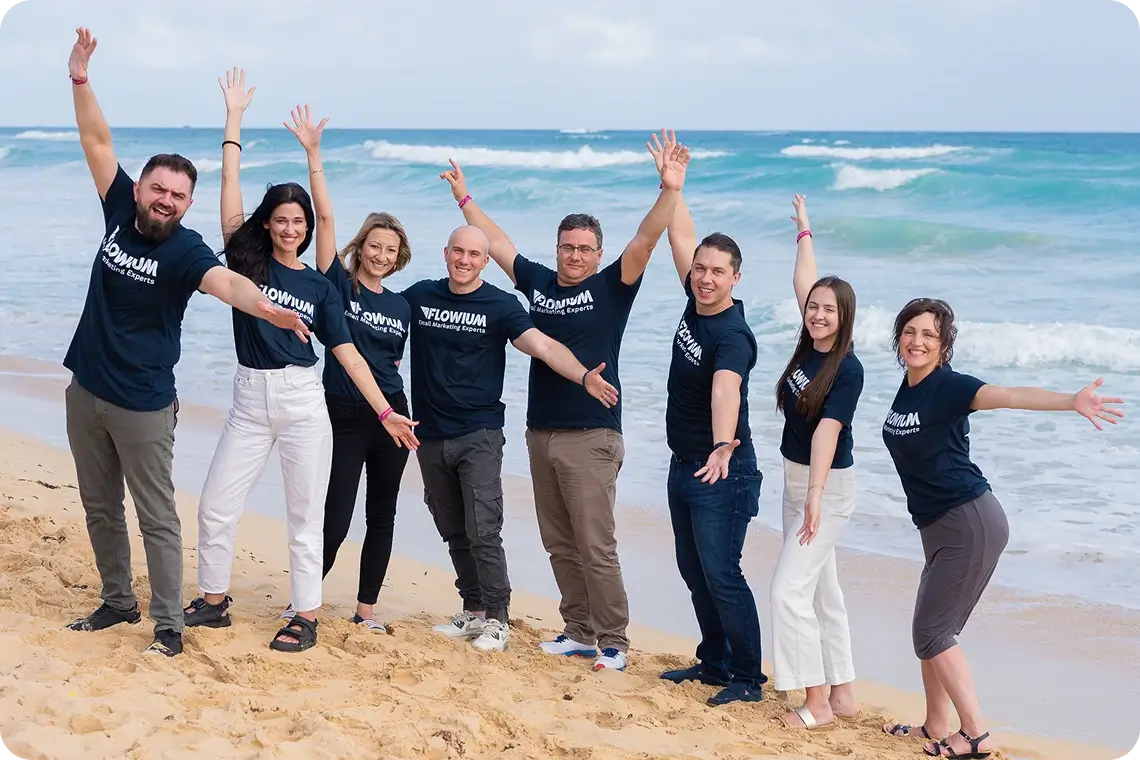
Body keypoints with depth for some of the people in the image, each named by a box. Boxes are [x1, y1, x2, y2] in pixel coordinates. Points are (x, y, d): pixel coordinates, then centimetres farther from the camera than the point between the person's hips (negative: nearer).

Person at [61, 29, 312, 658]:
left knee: (157, 517, 0)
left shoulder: (185, 251, -16)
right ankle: (117, 601, 33)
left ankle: (168, 624, 7)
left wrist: (266, 309, -55)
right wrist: (80, 80, -11)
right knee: (100, 508, 17)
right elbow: (98, 143, -1)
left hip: (142, 404, -6)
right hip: (86, 390, 6)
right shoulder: (119, 213, -1)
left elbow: (227, 282, -35)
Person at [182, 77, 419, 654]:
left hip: (303, 401, -1)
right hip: (251, 401, 1)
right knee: (215, 507, 4)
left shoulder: (320, 287, 5)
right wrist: (234, 118, -1)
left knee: (305, 514, 3)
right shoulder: (248, 260, 5)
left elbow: (346, 352, 3)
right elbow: (230, 190, 0)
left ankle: (306, 617, 10)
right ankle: (213, 602, 21)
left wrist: (385, 412, -3)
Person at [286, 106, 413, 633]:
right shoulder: (338, 284, -3)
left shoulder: (401, 306, 9)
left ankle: (366, 609, 20)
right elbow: (324, 217, -10)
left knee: (381, 517, 9)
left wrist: (398, 410, 15)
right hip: (344, 415, -5)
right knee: (335, 520, -5)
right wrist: (313, 155, -16)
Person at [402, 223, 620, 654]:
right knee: (454, 533, 11)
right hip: (430, 436, 4)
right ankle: (473, 611, 22)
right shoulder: (420, 296, 7)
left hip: (478, 436, -4)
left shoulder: (500, 305, -4)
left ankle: (497, 619, -1)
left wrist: (583, 377, -31)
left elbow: (544, 346, -15)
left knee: (483, 533, -11)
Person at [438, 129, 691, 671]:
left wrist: (670, 191, -26)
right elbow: (496, 242, 22)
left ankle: (613, 643, 2)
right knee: (559, 545, 11)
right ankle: (579, 633, 20)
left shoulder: (612, 288, -1)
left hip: (591, 437, -6)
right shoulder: (538, 282, 11)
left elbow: (645, 241, -14)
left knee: (595, 547, -6)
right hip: (540, 433, 6)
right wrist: (464, 198, 28)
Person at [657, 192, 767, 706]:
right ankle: (714, 662, 27)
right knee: (694, 572, 15)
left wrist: (722, 448, -58)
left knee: (721, 575, -9)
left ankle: (748, 679, -2)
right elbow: (680, 235, 13)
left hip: (720, 474, -9)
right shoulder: (695, 302, 1)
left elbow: (726, 390, -43)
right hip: (683, 466, 9)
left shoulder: (732, 335, -23)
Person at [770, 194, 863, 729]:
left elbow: (828, 430, -25)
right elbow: (803, 283, 15)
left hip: (827, 485, -9)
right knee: (820, 589, 12)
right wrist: (804, 230, 24)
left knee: (790, 590, -12)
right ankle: (842, 693, 20)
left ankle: (818, 702, -4)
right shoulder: (810, 345, 2)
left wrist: (814, 497, -30)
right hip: (796, 480, 9)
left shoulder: (847, 369, -18)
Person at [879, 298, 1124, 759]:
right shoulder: (908, 388, 8)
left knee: (931, 632, -8)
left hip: (970, 524, -8)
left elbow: (1011, 396, -32)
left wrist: (1071, 402, -46)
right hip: (939, 527, 8)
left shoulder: (947, 386, -15)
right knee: (932, 630, 14)